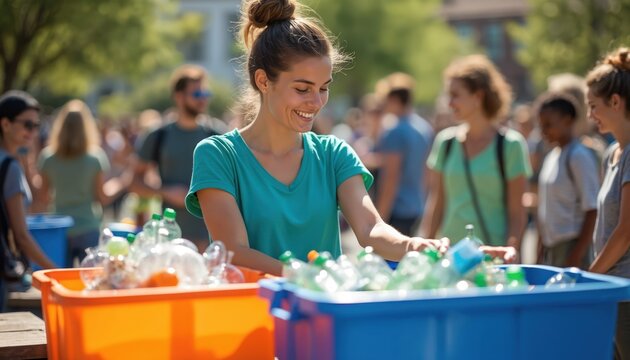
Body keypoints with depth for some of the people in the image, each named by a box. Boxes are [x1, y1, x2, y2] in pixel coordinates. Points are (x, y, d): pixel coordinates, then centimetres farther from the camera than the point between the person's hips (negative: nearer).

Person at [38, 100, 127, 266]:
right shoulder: (95, 157, -6)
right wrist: (119, 185, 14)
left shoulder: (47, 157, -1)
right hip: (88, 230, -2)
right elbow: (103, 198, -3)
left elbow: (44, 198, 5)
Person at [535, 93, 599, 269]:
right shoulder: (552, 156, 13)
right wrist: (541, 252, 15)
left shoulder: (579, 157, -11)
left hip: (571, 247, -8)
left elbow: (592, 211, -14)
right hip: (550, 249, 8)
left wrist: (575, 260, -17)